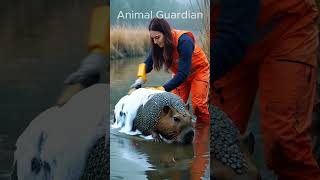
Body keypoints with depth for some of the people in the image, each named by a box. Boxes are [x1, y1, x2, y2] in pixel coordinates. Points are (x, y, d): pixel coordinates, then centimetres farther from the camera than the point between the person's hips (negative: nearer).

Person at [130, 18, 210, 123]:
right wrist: (140, 78, -32)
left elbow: (183, 73, -36)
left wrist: (164, 88, -40)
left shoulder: (184, 41, -35)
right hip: (180, 73, 6)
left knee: (198, 105, -11)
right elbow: (148, 63, -12)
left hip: (198, 70, -5)